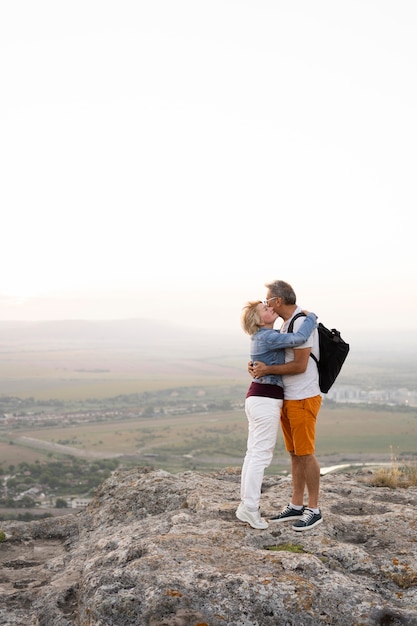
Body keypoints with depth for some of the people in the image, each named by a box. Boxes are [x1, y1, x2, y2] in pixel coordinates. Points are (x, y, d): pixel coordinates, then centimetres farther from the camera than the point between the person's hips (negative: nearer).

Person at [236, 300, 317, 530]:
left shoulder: (262, 336, 15)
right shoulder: (268, 337, -15)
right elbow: (299, 338, -26)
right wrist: (311, 317, -9)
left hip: (257, 397, 10)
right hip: (267, 400, -10)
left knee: (254, 453, 11)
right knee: (261, 454, -5)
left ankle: (246, 504, 16)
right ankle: (250, 508, -1)